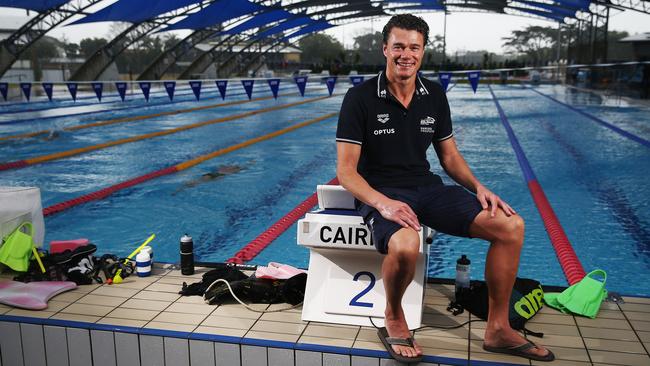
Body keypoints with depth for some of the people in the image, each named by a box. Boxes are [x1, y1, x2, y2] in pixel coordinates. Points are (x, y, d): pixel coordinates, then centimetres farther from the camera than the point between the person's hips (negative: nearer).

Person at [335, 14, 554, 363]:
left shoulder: (434, 96, 8)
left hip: (428, 187, 6)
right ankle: (394, 318, -5)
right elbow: (346, 171, -11)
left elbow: (449, 155, 16)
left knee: (511, 225, -11)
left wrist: (477, 187, -3)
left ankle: (497, 329, 4)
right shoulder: (360, 98, -8)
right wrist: (384, 203, -27)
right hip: (380, 192, -5)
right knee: (405, 246, -39)